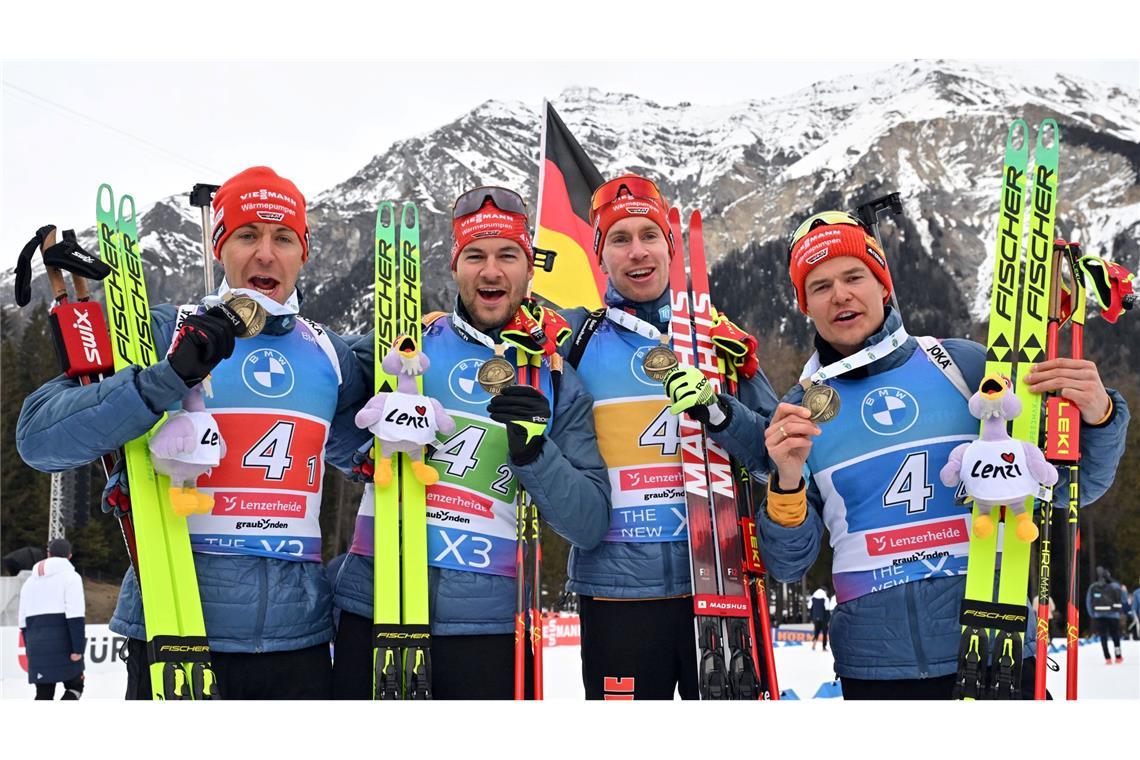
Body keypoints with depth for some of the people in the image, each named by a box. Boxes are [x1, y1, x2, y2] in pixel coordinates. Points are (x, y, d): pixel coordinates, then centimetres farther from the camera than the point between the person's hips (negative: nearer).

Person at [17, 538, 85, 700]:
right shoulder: (70, 576, -2)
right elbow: (75, 617, -12)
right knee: (75, 686, 11)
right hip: (64, 647, -5)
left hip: (37, 647, 5)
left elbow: (24, 621, 17)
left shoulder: (29, 582, 19)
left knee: (43, 695, 10)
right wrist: (77, 648, -13)